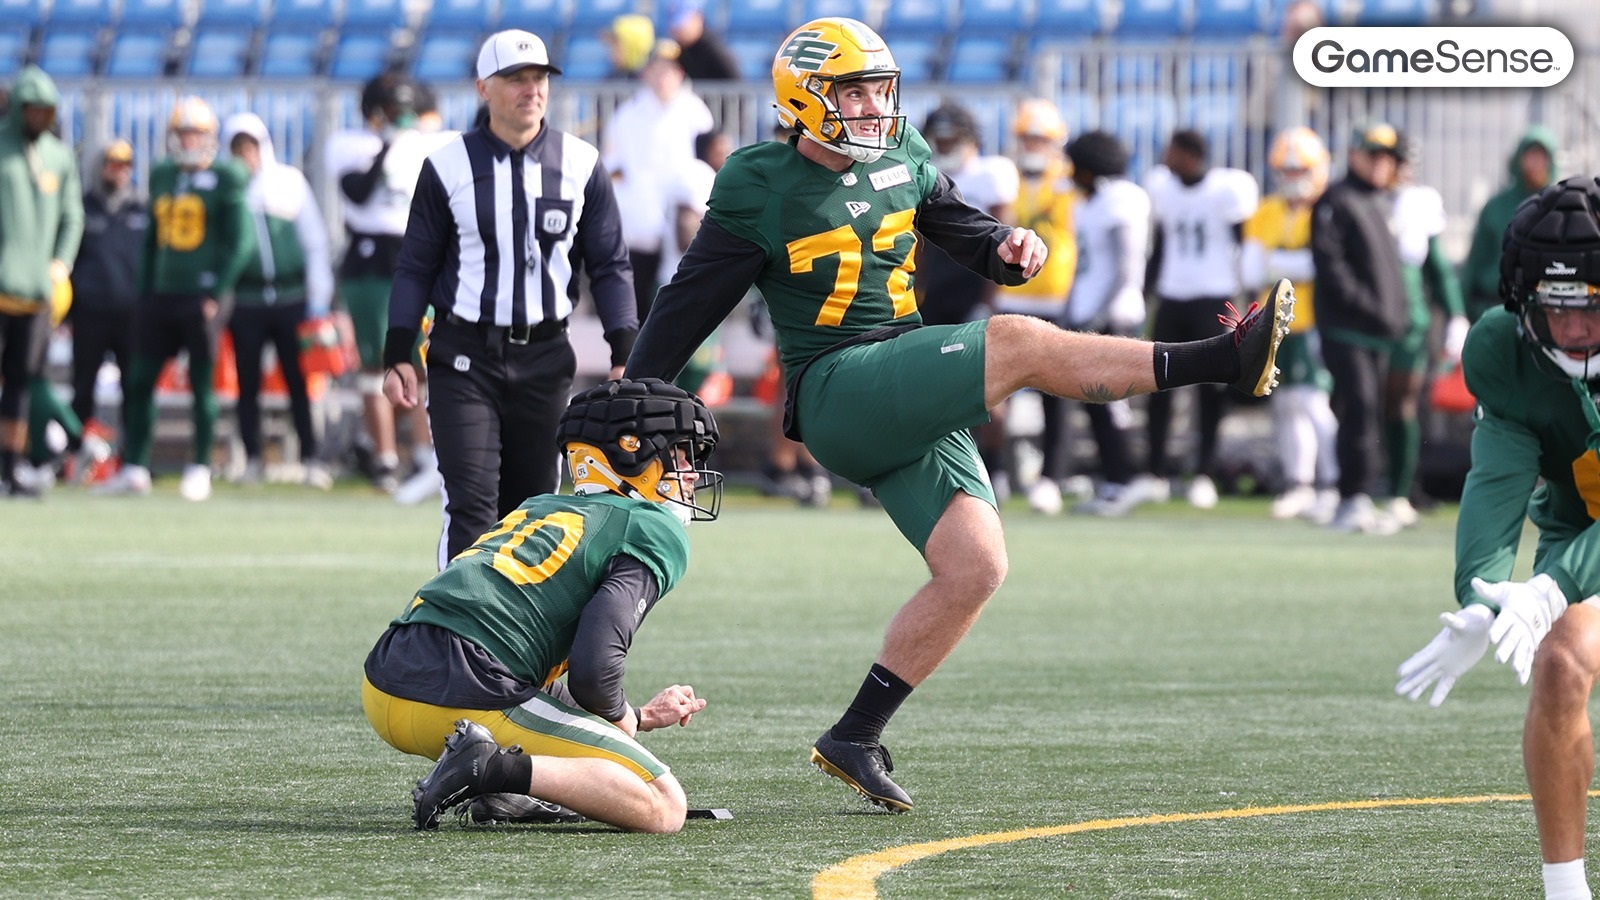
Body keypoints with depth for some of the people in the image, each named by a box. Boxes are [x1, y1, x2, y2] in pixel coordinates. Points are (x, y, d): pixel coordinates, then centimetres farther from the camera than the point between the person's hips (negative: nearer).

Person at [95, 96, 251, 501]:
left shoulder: (225, 180, -4)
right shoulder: (161, 177, 12)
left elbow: (240, 241, -6)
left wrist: (217, 293, -12)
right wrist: (145, 291, 12)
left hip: (203, 296, -5)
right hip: (161, 296, 5)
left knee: (202, 383, 0)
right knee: (140, 380, 3)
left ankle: (200, 469, 8)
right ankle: (134, 469, 8)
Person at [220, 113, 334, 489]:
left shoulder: (290, 182, 6)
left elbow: (314, 240, 9)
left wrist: (319, 298, 5)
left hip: (291, 298, 0)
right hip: (246, 300, 0)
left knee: (298, 381, -2)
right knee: (248, 383, 4)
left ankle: (310, 459, 3)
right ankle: (253, 459, 12)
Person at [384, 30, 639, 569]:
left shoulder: (581, 166, 2)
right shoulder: (449, 167, -1)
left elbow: (609, 266, 6)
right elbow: (416, 268, 5)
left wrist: (627, 358, -1)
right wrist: (397, 357, 0)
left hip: (544, 359, 2)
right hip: (464, 357, -2)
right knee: (472, 505, -12)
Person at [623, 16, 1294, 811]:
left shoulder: (902, 159, 13)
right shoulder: (763, 189, -4)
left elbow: (960, 230, 25)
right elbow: (688, 305, 1)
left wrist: (1006, 246, 0)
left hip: (916, 408, 7)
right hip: (840, 396, -7)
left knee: (975, 565, -7)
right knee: (1020, 344, -22)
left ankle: (855, 738, 0)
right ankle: (1223, 360, -23)